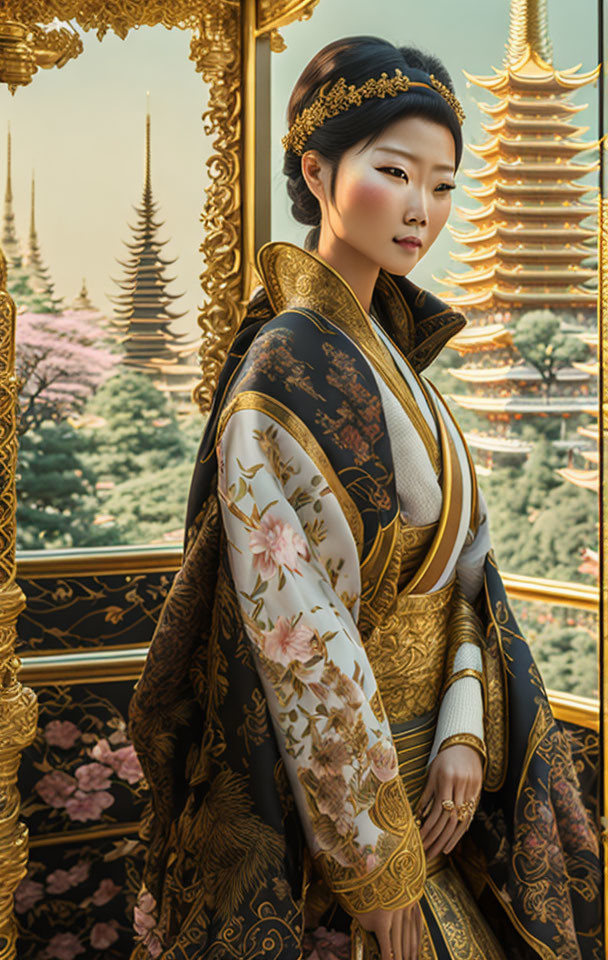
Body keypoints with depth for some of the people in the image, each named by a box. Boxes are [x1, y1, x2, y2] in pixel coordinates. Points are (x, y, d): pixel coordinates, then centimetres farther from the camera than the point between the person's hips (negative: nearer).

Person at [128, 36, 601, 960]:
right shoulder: (288, 374, -22)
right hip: (332, 774, -8)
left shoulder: (387, 353, 4)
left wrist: (465, 730, -8)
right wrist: (378, 865, -18)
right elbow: (299, 638, -24)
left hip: (425, 748, 8)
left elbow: (458, 557, 4)